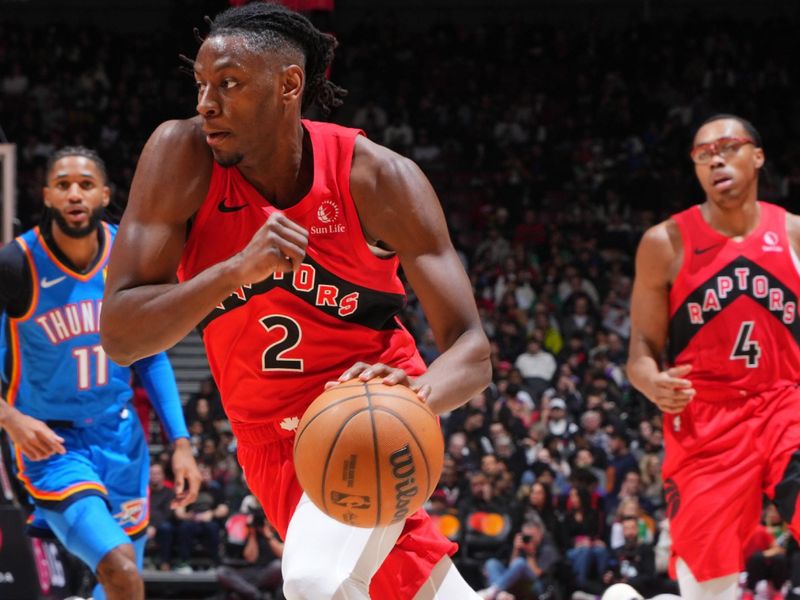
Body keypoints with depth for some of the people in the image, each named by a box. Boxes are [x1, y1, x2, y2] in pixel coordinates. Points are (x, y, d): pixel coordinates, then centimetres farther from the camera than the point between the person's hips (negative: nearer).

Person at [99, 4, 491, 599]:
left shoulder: (378, 177, -19)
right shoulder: (182, 155, -15)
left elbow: (472, 349, -20)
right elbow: (119, 334, -21)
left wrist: (419, 392, -44)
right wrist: (238, 269, -37)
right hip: (275, 442, 3)